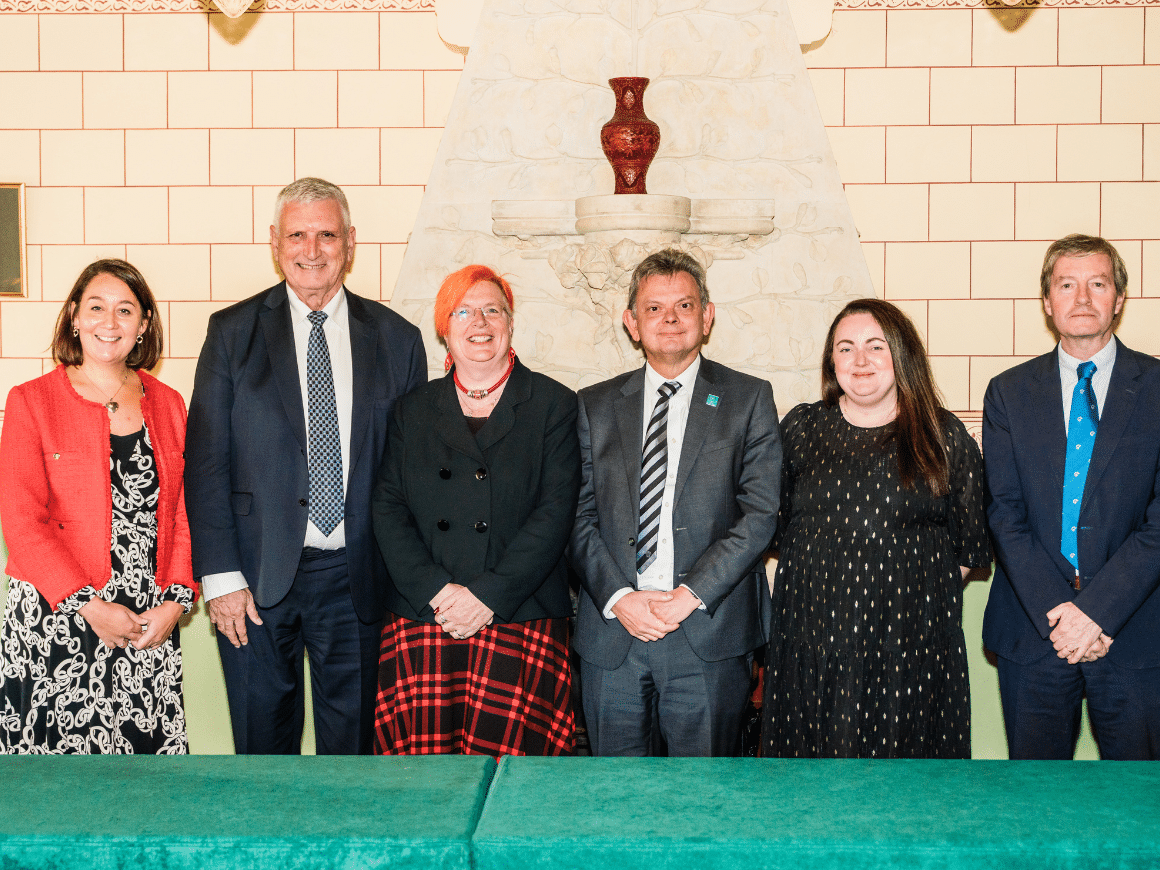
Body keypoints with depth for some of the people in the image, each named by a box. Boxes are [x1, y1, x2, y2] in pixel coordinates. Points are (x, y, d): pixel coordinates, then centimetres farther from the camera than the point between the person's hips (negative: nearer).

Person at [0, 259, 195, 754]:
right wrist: (90, 607, -12)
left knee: (151, 744, 0)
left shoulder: (168, 405, 11)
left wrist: (175, 601, -4)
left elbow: (184, 513, 10)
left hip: (151, 625, 3)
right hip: (56, 625, -3)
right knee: (60, 745, -2)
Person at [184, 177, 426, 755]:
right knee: (263, 738, 9)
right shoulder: (233, 332, 2)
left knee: (353, 737, 9)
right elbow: (205, 461, -1)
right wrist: (221, 576, -8)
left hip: (357, 577, 1)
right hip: (257, 577, -1)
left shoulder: (397, 339, 5)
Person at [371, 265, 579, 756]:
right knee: (425, 753, -4)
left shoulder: (554, 404, 7)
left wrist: (488, 596, -11)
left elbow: (556, 512, -2)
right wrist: (435, 590, -8)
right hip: (421, 619, 2)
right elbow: (388, 508, 7)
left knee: (501, 750, -11)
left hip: (519, 620, -2)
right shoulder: (414, 410, 15)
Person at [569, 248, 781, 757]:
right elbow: (578, 516, 5)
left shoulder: (748, 399, 6)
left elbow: (761, 511, -2)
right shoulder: (596, 406, 12)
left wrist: (691, 594, -11)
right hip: (610, 636, 2)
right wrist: (618, 598, -10)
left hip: (708, 634, -2)